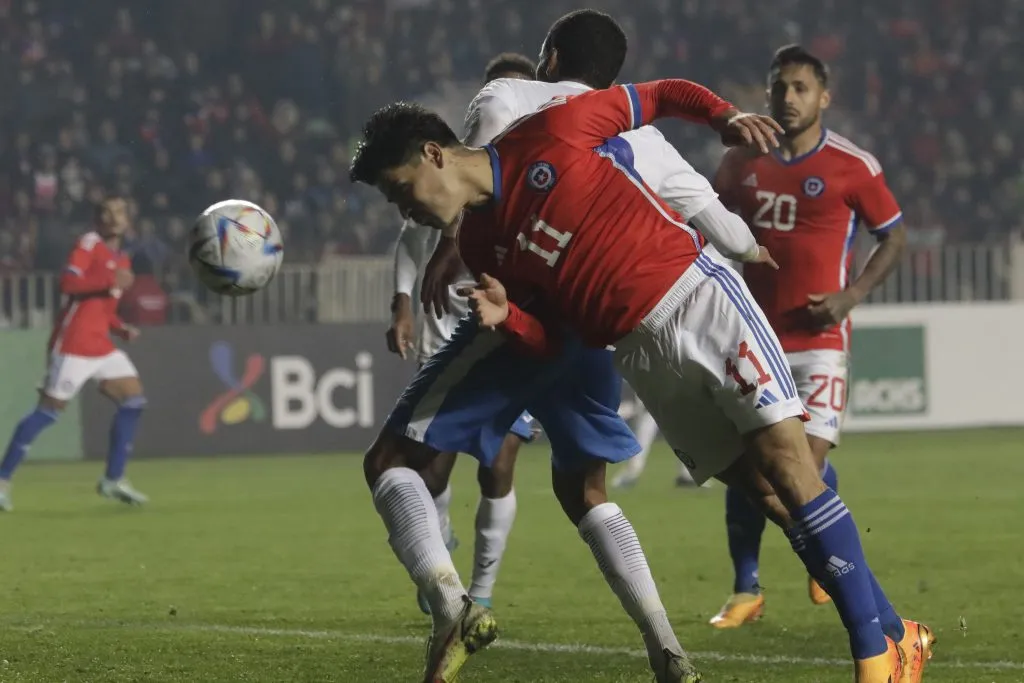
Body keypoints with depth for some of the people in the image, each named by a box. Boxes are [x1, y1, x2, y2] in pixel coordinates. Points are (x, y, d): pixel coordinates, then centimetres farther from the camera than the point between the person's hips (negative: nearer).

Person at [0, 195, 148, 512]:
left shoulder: (122, 260, 18)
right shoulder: (90, 243, -7)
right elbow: (68, 283, -21)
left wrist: (123, 329, 8)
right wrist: (111, 281, -27)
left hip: (101, 346, 8)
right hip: (72, 345, -8)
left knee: (133, 399, 1)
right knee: (49, 410, -9)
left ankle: (113, 480, 7)